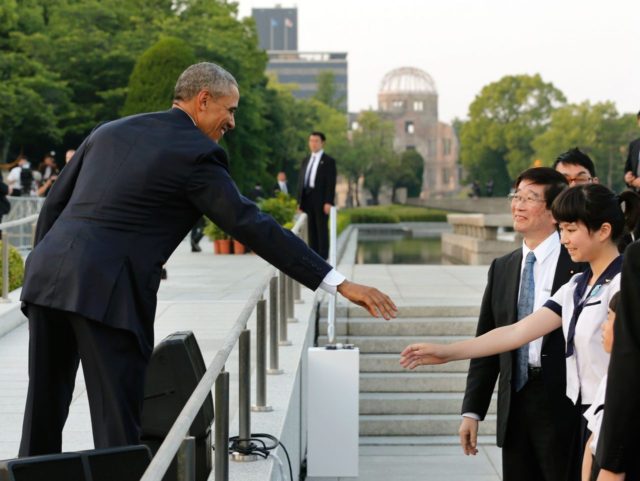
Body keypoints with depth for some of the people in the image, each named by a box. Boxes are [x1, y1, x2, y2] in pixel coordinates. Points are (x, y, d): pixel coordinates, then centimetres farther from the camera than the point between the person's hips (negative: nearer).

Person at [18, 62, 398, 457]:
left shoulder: (110, 131, 18)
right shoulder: (197, 154, -3)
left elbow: (55, 203, 19)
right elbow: (255, 228, -8)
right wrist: (339, 284, -8)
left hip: (48, 274, 7)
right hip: (105, 291, -7)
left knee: (44, 412, 17)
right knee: (118, 424, 0)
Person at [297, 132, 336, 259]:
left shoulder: (329, 161, 0)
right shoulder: (306, 161, 19)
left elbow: (331, 183, -8)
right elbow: (301, 181, 17)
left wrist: (329, 202, -16)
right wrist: (300, 201, 9)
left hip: (321, 200, -6)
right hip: (307, 199, 6)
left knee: (322, 229, -5)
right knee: (311, 230, 5)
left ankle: (323, 258, -4)